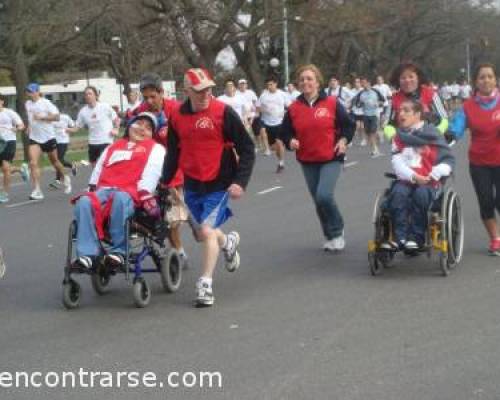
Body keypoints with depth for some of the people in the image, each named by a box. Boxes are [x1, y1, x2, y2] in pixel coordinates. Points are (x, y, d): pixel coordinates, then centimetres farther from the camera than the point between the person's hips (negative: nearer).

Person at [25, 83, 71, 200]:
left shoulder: (45, 103, -9)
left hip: (48, 137, -4)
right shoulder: (28, 104, 8)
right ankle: (37, 191, -17)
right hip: (34, 138, 4)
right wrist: (29, 127, 11)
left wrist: (42, 117, -24)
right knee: (33, 163, -15)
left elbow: (56, 116, -15)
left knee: (54, 161, 13)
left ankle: (65, 179, 43)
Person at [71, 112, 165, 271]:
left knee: (119, 199, -42)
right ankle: (88, 253, -36)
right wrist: (93, 188, 14)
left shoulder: (155, 148, 20)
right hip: (104, 189, 4)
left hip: (130, 192, -4)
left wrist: (145, 194, -13)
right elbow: (99, 168, 30)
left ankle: (118, 251, -33)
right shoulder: (113, 147, 35)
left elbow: (152, 171, 3)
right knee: (84, 202, -30)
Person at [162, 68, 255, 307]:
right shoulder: (177, 117, 2)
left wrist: (240, 181, -15)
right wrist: (164, 181, 12)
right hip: (192, 185, 5)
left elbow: (247, 150, -8)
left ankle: (205, 285, -5)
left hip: (219, 184, -5)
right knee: (202, 234, 13)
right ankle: (228, 242, 46)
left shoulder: (223, 113, -11)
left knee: (207, 230, -15)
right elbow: (173, 152, 15)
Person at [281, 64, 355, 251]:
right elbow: (286, 132, 10)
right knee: (318, 200, 10)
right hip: (307, 162, 4)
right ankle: (331, 237, 28)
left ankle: (337, 232, 3)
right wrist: (290, 141, -11)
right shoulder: (294, 108, 1)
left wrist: (343, 139, -11)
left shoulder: (332, 103, -6)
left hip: (331, 159, -4)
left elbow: (349, 124, 4)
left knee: (324, 196, -20)